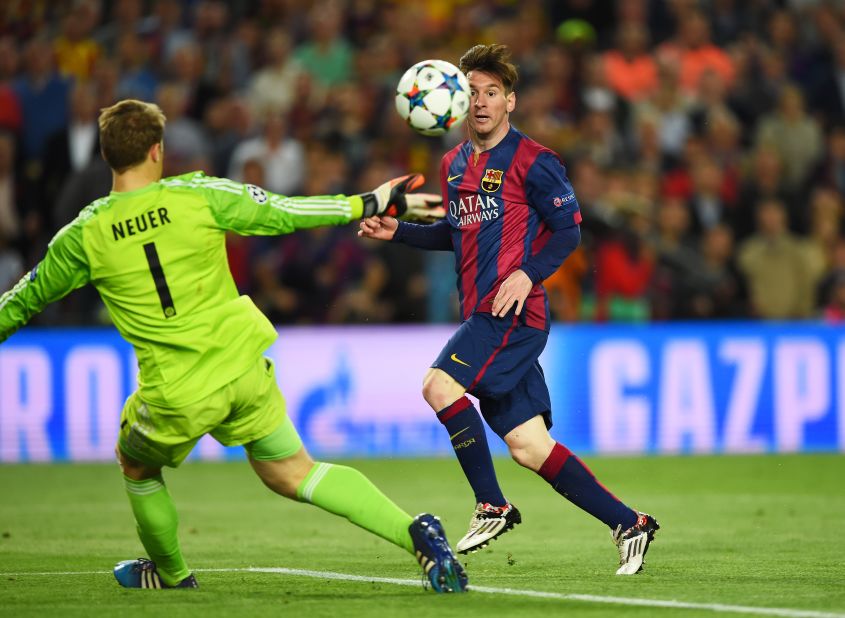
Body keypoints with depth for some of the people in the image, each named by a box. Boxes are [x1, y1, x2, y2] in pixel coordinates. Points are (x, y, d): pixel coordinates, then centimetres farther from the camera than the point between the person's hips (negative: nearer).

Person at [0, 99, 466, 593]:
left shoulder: (84, 236, -6)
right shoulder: (200, 197, -6)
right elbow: (286, 214, -1)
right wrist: (371, 203, 9)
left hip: (176, 394, -2)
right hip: (244, 368, 2)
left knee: (137, 466, 29)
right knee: (294, 474, 12)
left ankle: (170, 575, 45)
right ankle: (414, 532, -3)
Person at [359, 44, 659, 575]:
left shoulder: (532, 162, -6)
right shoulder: (454, 164, 17)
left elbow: (569, 231, -6)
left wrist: (528, 274, -20)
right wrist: (397, 231, 18)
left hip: (515, 311, -8)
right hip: (481, 314, 8)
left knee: (440, 385, -22)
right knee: (527, 445, 2)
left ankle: (492, 507, -9)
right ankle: (628, 523, 10)